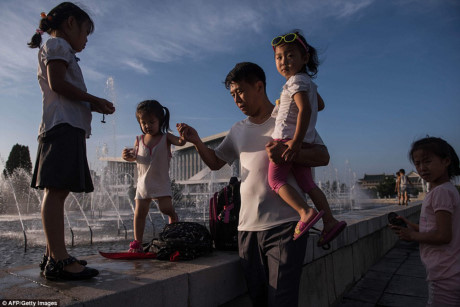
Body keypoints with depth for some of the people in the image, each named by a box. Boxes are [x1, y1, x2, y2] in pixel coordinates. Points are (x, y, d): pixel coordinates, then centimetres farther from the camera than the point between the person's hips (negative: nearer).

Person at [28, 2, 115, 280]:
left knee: (58, 191, 5)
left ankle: (54, 256, 8)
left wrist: (94, 107, 18)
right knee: (56, 189, -17)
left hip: (68, 126, 10)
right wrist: (95, 101, -7)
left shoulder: (55, 49, 33)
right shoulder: (57, 44, 4)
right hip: (64, 124, -10)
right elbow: (57, 83, -12)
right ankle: (59, 259, -20)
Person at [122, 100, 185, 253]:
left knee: (167, 209, -12)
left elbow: (180, 142, -19)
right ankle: (137, 243, 14)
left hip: (161, 183, -3)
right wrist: (128, 156, -8)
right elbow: (135, 156, 15)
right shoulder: (139, 140, 7)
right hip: (143, 182, 3)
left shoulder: (165, 137, -3)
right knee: (140, 212, 4)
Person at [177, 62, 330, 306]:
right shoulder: (238, 130, 17)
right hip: (248, 227, 5)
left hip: (284, 225, -5)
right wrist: (196, 141, 4)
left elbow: (323, 156, -4)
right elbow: (215, 162, 23)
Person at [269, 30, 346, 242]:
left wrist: (296, 141, -28)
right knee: (307, 183, 11)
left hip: (287, 137, -9)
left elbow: (305, 109, -23)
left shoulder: (296, 81, -9)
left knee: (275, 179, -10)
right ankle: (330, 221, 11)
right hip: (307, 141, 9)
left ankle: (306, 212, -23)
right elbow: (319, 105, 33)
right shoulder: (309, 82, 20)